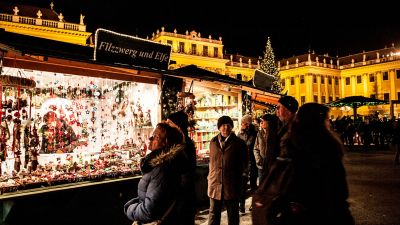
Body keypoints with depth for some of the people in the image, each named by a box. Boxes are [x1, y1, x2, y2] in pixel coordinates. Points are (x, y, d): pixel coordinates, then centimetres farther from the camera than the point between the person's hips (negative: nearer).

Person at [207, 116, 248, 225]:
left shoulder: (239, 143, -1)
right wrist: (210, 176, 10)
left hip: (232, 185, -2)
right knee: (213, 215, 10)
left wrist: (236, 175, 0)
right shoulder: (213, 142, 7)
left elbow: (243, 164, 5)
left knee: (233, 216, 11)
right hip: (215, 183, 2)